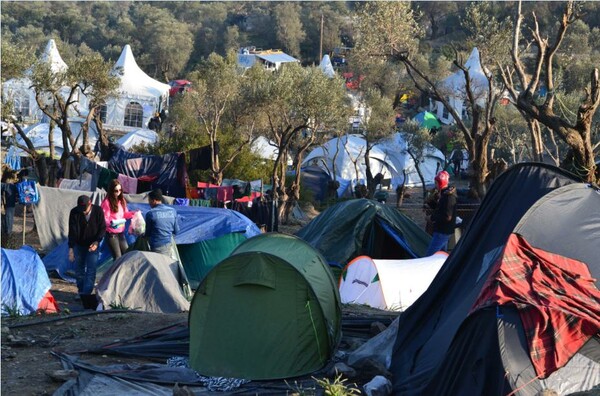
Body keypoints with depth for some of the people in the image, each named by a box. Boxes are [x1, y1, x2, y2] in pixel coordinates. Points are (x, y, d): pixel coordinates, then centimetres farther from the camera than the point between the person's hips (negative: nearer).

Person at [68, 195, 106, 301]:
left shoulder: (98, 211, -16)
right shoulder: (74, 212, -16)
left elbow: (103, 228, -7)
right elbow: (72, 231, -16)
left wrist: (97, 242, -21)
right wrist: (71, 248, -20)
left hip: (92, 245, -1)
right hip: (79, 245, 1)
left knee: (91, 271, -9)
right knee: (79, 270, 10)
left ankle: (86, 294, -9)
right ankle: (81, 292, 24)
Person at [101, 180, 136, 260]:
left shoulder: (122, 200, 8)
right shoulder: (106, 202, -15)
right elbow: (104, 219, -17)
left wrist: (133, 213, 0)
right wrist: (111, 223, -35)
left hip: (121, 232, 7)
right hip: (111, 234, -7)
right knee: (118, 257, -6)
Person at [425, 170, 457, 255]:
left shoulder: (449, 197, -22)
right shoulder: (445, 194, 10)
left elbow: (447, 217, -27)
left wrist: (433, 218, -17)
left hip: (442, 232, -11)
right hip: (443, 231, 11)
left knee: (429, 256, -12)